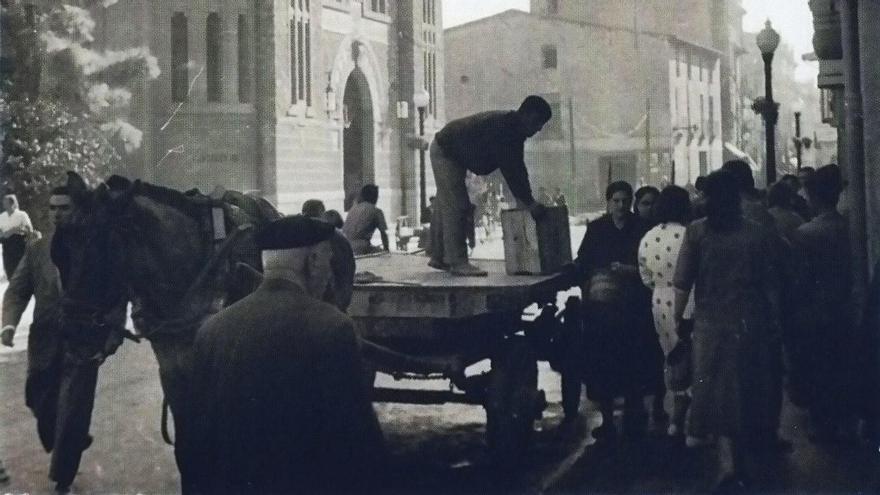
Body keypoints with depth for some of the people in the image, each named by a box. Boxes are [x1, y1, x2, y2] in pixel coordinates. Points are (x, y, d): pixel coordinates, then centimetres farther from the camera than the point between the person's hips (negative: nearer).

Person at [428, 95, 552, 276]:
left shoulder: (512, 129, 0)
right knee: (455, 207, -13)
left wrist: (527, 198, -3)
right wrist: (529, 202, -34)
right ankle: (458, 263, -14)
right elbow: (509, 170, -35)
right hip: (444, 151, -10)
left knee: (446, 207, 15)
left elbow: (516, 168, 3)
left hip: (449, 152, 10)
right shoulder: (501, 127, -31)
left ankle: (438, 257, 24)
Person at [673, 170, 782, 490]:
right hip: (753, 323, 2)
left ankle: (740, 469, 8)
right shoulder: (758, 233, -3)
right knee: (753, 386, 20)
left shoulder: (696, 232, -8)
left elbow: (682, 282, -10)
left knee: (723, 391, 7)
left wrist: (678, 316, 3)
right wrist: (775, 321, 8)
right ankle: (755, 441, 38)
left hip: (712, 324, -2)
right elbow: (771, 284, -3)